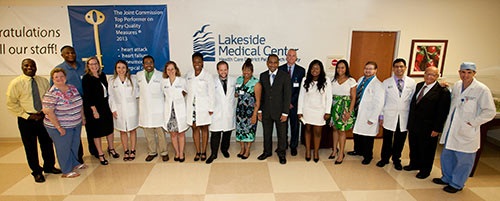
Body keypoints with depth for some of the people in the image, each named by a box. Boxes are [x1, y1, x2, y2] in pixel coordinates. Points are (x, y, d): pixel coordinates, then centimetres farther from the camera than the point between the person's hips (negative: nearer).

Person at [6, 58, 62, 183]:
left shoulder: (43, 81, 3)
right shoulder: (16, 83, -8)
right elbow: (11, 104, -7)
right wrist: (27, 116, -13)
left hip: (44, 118, 3)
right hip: (27, 120, -3)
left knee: (47, 143, 14)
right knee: (30, 147, 8)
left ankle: (49, 166, 34)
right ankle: (37, 172, 25)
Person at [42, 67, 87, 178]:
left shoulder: (73, 88, 2)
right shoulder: (51, 94, -20)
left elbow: (79, 103, 12)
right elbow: (48, 112, -22)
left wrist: (82, 117, 13)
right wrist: (59, 127, -21)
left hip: (76, 124, 7)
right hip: (61, 127, -7)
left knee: (75, 145, 20)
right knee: (64, 148, 6)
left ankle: (75, 163, 41)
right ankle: (67, 171, 21)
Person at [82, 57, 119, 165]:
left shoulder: (102, 75, 6)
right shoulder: (86, 78, -10)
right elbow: (87, 96, -13)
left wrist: (109, 106, 9)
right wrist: (94, 110, -16)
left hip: (105, 107, 6)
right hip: (94, 108, -5)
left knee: (110, 129, 13)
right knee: (97, 132, 5)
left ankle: (111, 149, 34)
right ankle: (101, 155, 18)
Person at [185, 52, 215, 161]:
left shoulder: (208, 76, -4)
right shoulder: (188, 76, 7)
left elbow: (211, 93, -4)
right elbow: (187, 91, 10)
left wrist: (211, 108, -7)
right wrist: (186, 106, 5)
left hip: (203, 106, -3)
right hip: (192, 106, 3)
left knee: (204, 129, 5)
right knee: (195, 129, 7)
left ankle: (203, 152, 15)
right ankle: (198, 152, 17)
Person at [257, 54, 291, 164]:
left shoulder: (285, 76, -7)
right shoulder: (263, 76, 3)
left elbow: (287, 95, -9)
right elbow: (261, 94, 6)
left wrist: (285, 113, -12)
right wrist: (259, 110, 3)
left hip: (279, 111, -3)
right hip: (266, 111, 3)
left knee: (281, 134, 10)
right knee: (267, 133, 16)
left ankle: (281, 153, 29)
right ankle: (267, 151, 35)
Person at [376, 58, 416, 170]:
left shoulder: (411, 83, 2)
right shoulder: (386, 83, 1)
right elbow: (382, 100, 3)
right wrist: (381, 116, 2)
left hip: (404, 118, 1)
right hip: (389, 117, -1)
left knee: (400, 140, 11)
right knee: (387, 139, 8)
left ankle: (396, 159, 30)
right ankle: (384, 158, 27)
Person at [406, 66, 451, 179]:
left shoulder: (442, 91, -14)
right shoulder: (419, 86, 6)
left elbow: (442, 112, -15)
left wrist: (437, 129, -16)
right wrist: (410, 121, 10)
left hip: (428, 128, -6)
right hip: (413, 124, 6)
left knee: (426, 149, 10)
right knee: (413, 146, 20)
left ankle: (425, 170, 30)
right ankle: (414, 164, 41)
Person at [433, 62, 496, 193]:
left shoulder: (482, 89, -14)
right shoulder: (456, 85, 4)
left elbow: (490, 112, -12)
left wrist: (472, 123, -13)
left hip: (467, 132, -6)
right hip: (451, 129, 6)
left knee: (463, 159, 8)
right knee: (446, 155, 18)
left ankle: (457, 184, 26)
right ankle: (447, 178, 39)